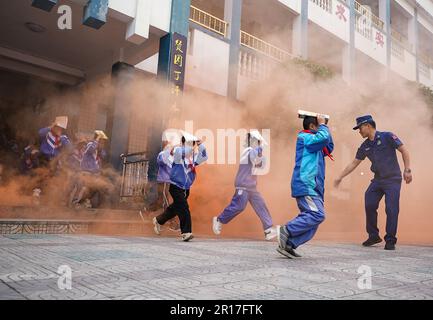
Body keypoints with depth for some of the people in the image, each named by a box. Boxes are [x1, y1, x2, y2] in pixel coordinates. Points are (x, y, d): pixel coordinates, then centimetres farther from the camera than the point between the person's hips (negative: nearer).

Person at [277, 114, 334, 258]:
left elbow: (329, 147, 30)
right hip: (305, 185, -10)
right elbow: (323, 138, -19)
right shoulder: (304, 137, -3)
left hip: (311, 187, 10)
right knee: (317, 215, -21)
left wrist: (324, 127, 24)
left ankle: (288, 245, 1)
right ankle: (286, 230, -15)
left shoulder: (313, 143, 27)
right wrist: (323, 125, 0)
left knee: (311, 219, 2)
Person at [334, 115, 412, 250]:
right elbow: (354, 163, 11)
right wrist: (340, 177, 9)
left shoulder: (387, 137, -8)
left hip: (393, 179, -5)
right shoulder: (365, 146, 7)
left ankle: (390, 240, 5)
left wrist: (407, 170, -14)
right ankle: (373, 236, 14)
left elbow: (404, 151, -6)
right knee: (369, 206, -2)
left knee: (391, 209, -8)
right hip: (377, 180, 5)